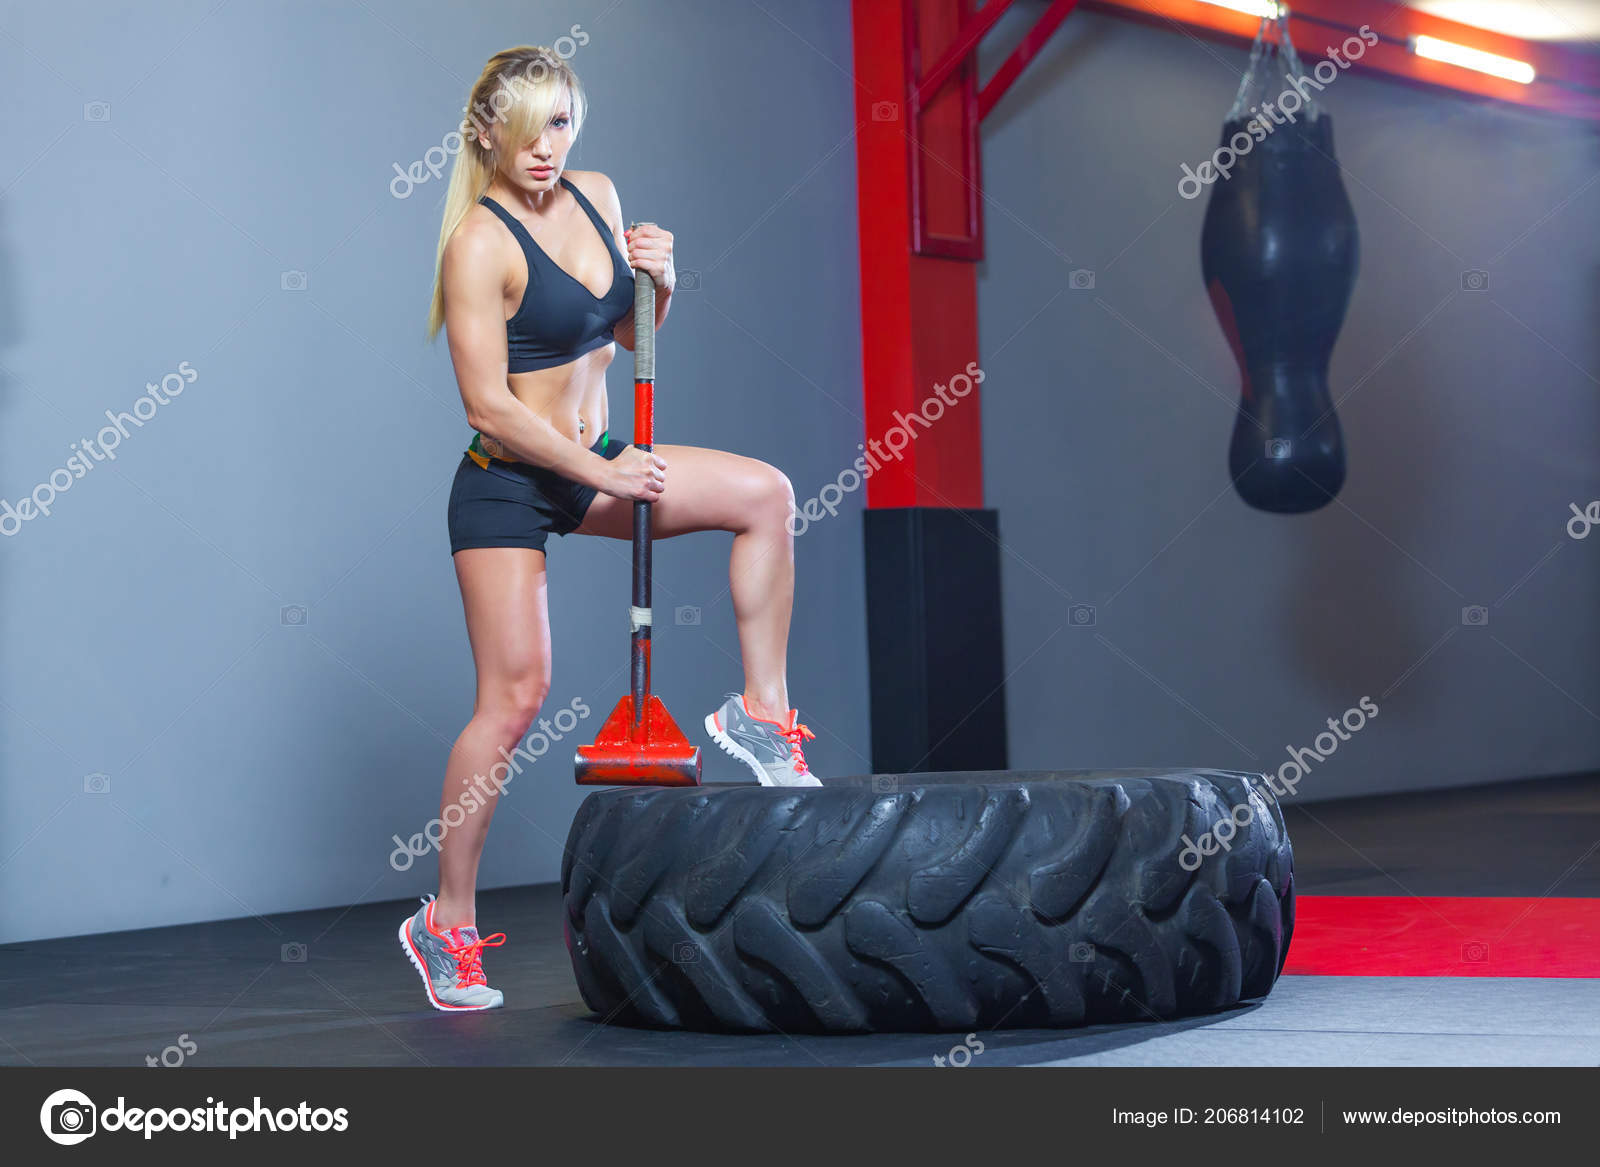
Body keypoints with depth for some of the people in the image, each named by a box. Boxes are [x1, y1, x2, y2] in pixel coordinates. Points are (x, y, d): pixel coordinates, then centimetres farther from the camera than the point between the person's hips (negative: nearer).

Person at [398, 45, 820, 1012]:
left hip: (592, 459, 7)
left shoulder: (597, 197, 4)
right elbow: (488, 403, -22)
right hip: (507, 484, -7)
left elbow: (623, 334, 17)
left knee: (764, 494, -8)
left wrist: (661, 283, -4)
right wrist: (604, 475, -19)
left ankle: (761, 714, -1)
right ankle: (448, 923, 2)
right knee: (516, 695, -9)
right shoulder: (479, 242, -17)